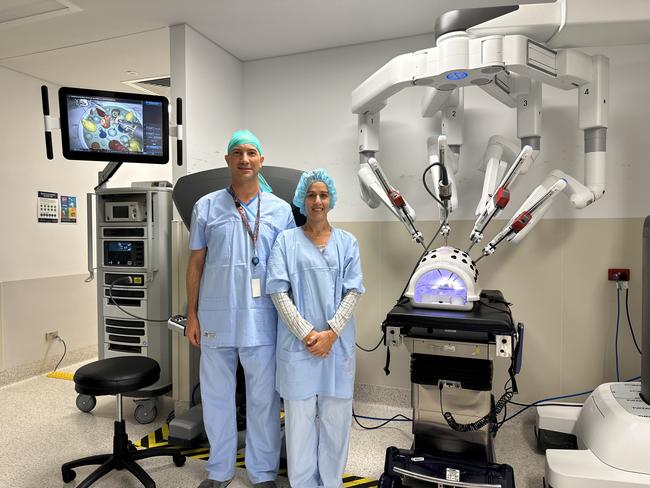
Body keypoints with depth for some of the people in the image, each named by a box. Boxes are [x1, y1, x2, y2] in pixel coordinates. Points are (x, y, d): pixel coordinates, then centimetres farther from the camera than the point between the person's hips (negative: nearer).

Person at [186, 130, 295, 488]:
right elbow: (195, 263, 6)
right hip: (215, 320, 1)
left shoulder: (281, 210, 2)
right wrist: (192, 314, 3)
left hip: (262, 321, -1)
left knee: (264, 399, 10)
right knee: (216, 396, 14)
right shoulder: (206, 207, 3)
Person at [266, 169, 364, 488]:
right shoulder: (287, 241, 0)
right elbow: (278, 291, -5)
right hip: (298, 343, -1)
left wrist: (330, 333, -11)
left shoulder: (347, 242, 6)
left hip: (337, 343, 2)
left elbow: (353, 291, 0)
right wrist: (307, 333, -12)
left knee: (335, 416, 10)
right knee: (300, 417, 7)